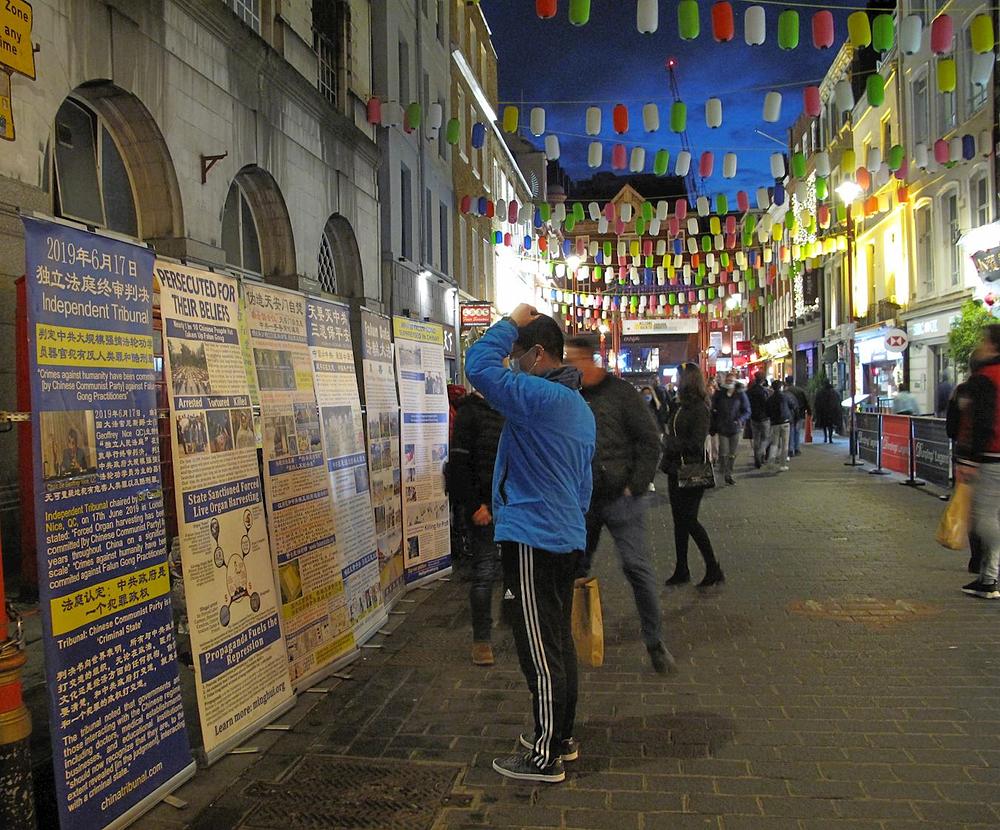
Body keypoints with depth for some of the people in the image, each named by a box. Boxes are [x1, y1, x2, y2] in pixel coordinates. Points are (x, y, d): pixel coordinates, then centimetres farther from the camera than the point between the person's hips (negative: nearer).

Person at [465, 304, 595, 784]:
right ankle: (562, 737, 29)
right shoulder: (579, 407, 15)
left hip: (532, 541, -10)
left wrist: (512, 323, -7)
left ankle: (546, 757, 8)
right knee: (559, 641, 17)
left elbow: (478, 366, -21)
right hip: (567, 537, 10)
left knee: (540, 651, -1)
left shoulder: (540, 397, -17)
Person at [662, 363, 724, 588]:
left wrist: (671, 444, -14)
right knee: (679, 521, 12)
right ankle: (681, 571, 20)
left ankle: (713, 569, 8)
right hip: (676, 471, 9)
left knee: (689, 521, -4)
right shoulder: (681, 407, 11)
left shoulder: (700, 410, -15)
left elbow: (696, 444, -19)